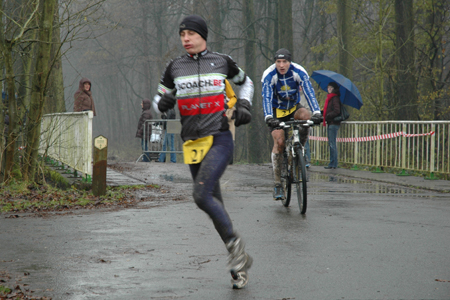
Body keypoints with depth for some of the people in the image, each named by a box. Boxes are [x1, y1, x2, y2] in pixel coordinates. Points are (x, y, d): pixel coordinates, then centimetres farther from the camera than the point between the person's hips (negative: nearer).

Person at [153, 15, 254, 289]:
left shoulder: (222, 61, 3)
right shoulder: (175, 67, 7)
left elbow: (245, 82, 21)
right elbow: (160, 101, 16)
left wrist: (244, 105, 5)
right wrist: (165, 102, -7)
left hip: (220, 139, -4)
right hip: (193, 143, 4)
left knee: (202, 195, -24)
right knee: (215, 204, 7)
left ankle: (234, 243, -5)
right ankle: (241, 261, 19)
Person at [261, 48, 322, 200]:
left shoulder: (299, 72, -18)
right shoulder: (269, 75, -21)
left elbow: (309, 92, -27)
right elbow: (266, 97, -31)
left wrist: (316, 112, -41)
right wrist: (268, 117, -47)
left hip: (294, 107, 2)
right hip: (277, 111, -2)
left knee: (306, 116, -33)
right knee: (279, 141, -19)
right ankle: (277, 183, -14)